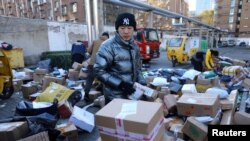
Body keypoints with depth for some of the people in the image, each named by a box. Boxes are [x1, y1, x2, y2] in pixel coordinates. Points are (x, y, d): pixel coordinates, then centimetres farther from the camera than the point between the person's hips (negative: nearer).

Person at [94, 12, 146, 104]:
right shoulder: (108, 46, -15)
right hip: (115, 97, -6)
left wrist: (142, 83, 0)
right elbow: (99, 71, -17)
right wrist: (120, 84, -23)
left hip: (132, 95, 6)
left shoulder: (134, 46, 6)